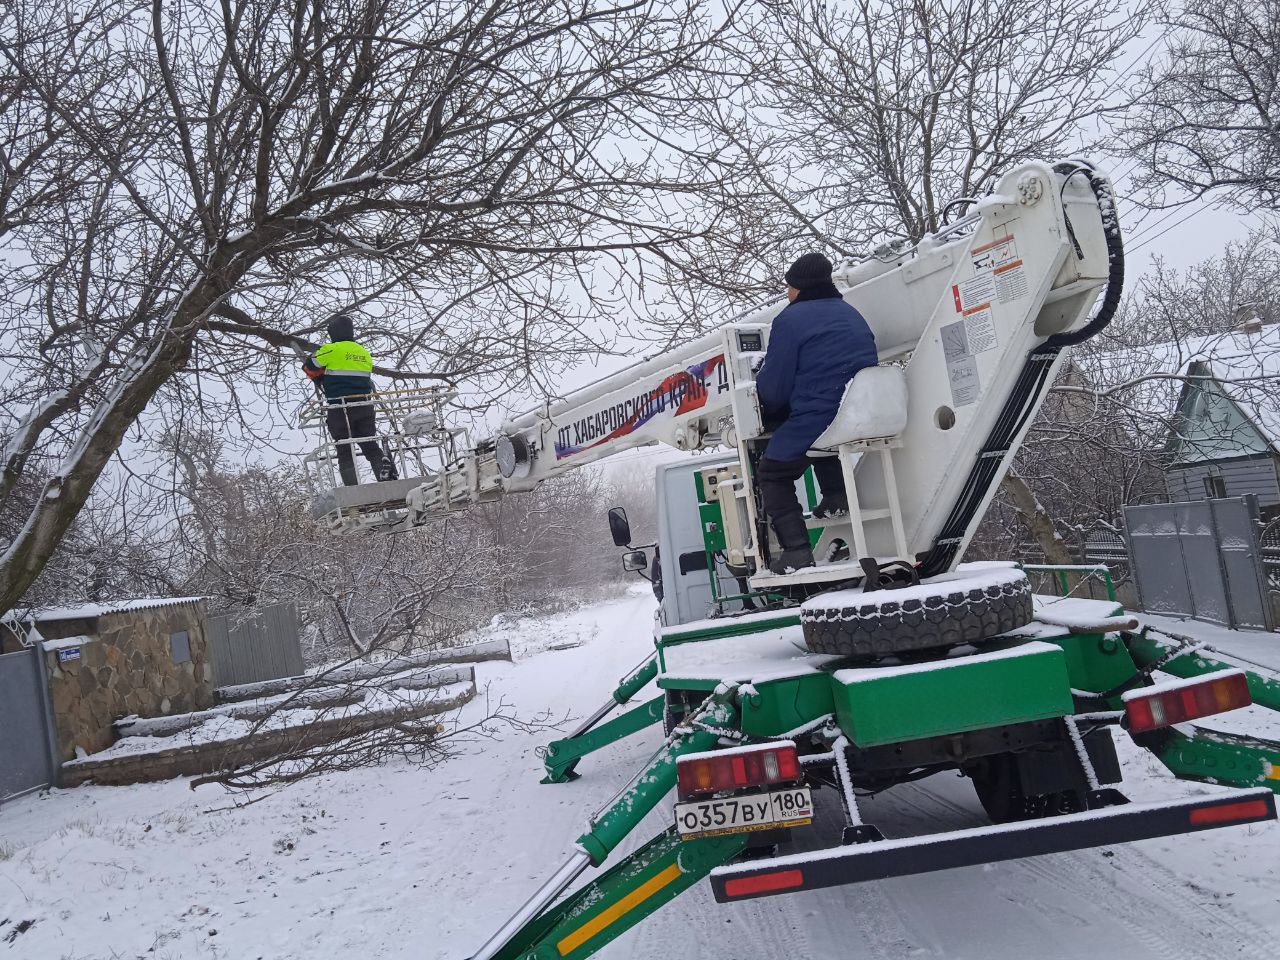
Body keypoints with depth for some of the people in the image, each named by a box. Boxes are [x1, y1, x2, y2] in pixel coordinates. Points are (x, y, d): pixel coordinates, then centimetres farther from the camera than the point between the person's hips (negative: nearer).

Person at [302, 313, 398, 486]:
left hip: (341, 409, -4)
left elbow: (309, 368, 4)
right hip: (365, 406, 4)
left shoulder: (330, 350, -5)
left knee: (344, 450, 3)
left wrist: (322, 381, 22)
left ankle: (353, 486, -3)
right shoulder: (364, 352, 12)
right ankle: (385, 468, -8)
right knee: (371, 446, 12)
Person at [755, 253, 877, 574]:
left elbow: (773, 390, -10)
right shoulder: (852, 314, 18)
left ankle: (796, 550, 0)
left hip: (818, 421, -8)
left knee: (772, 474, 14)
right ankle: (836, 494, 22)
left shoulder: (792, 318, -7)